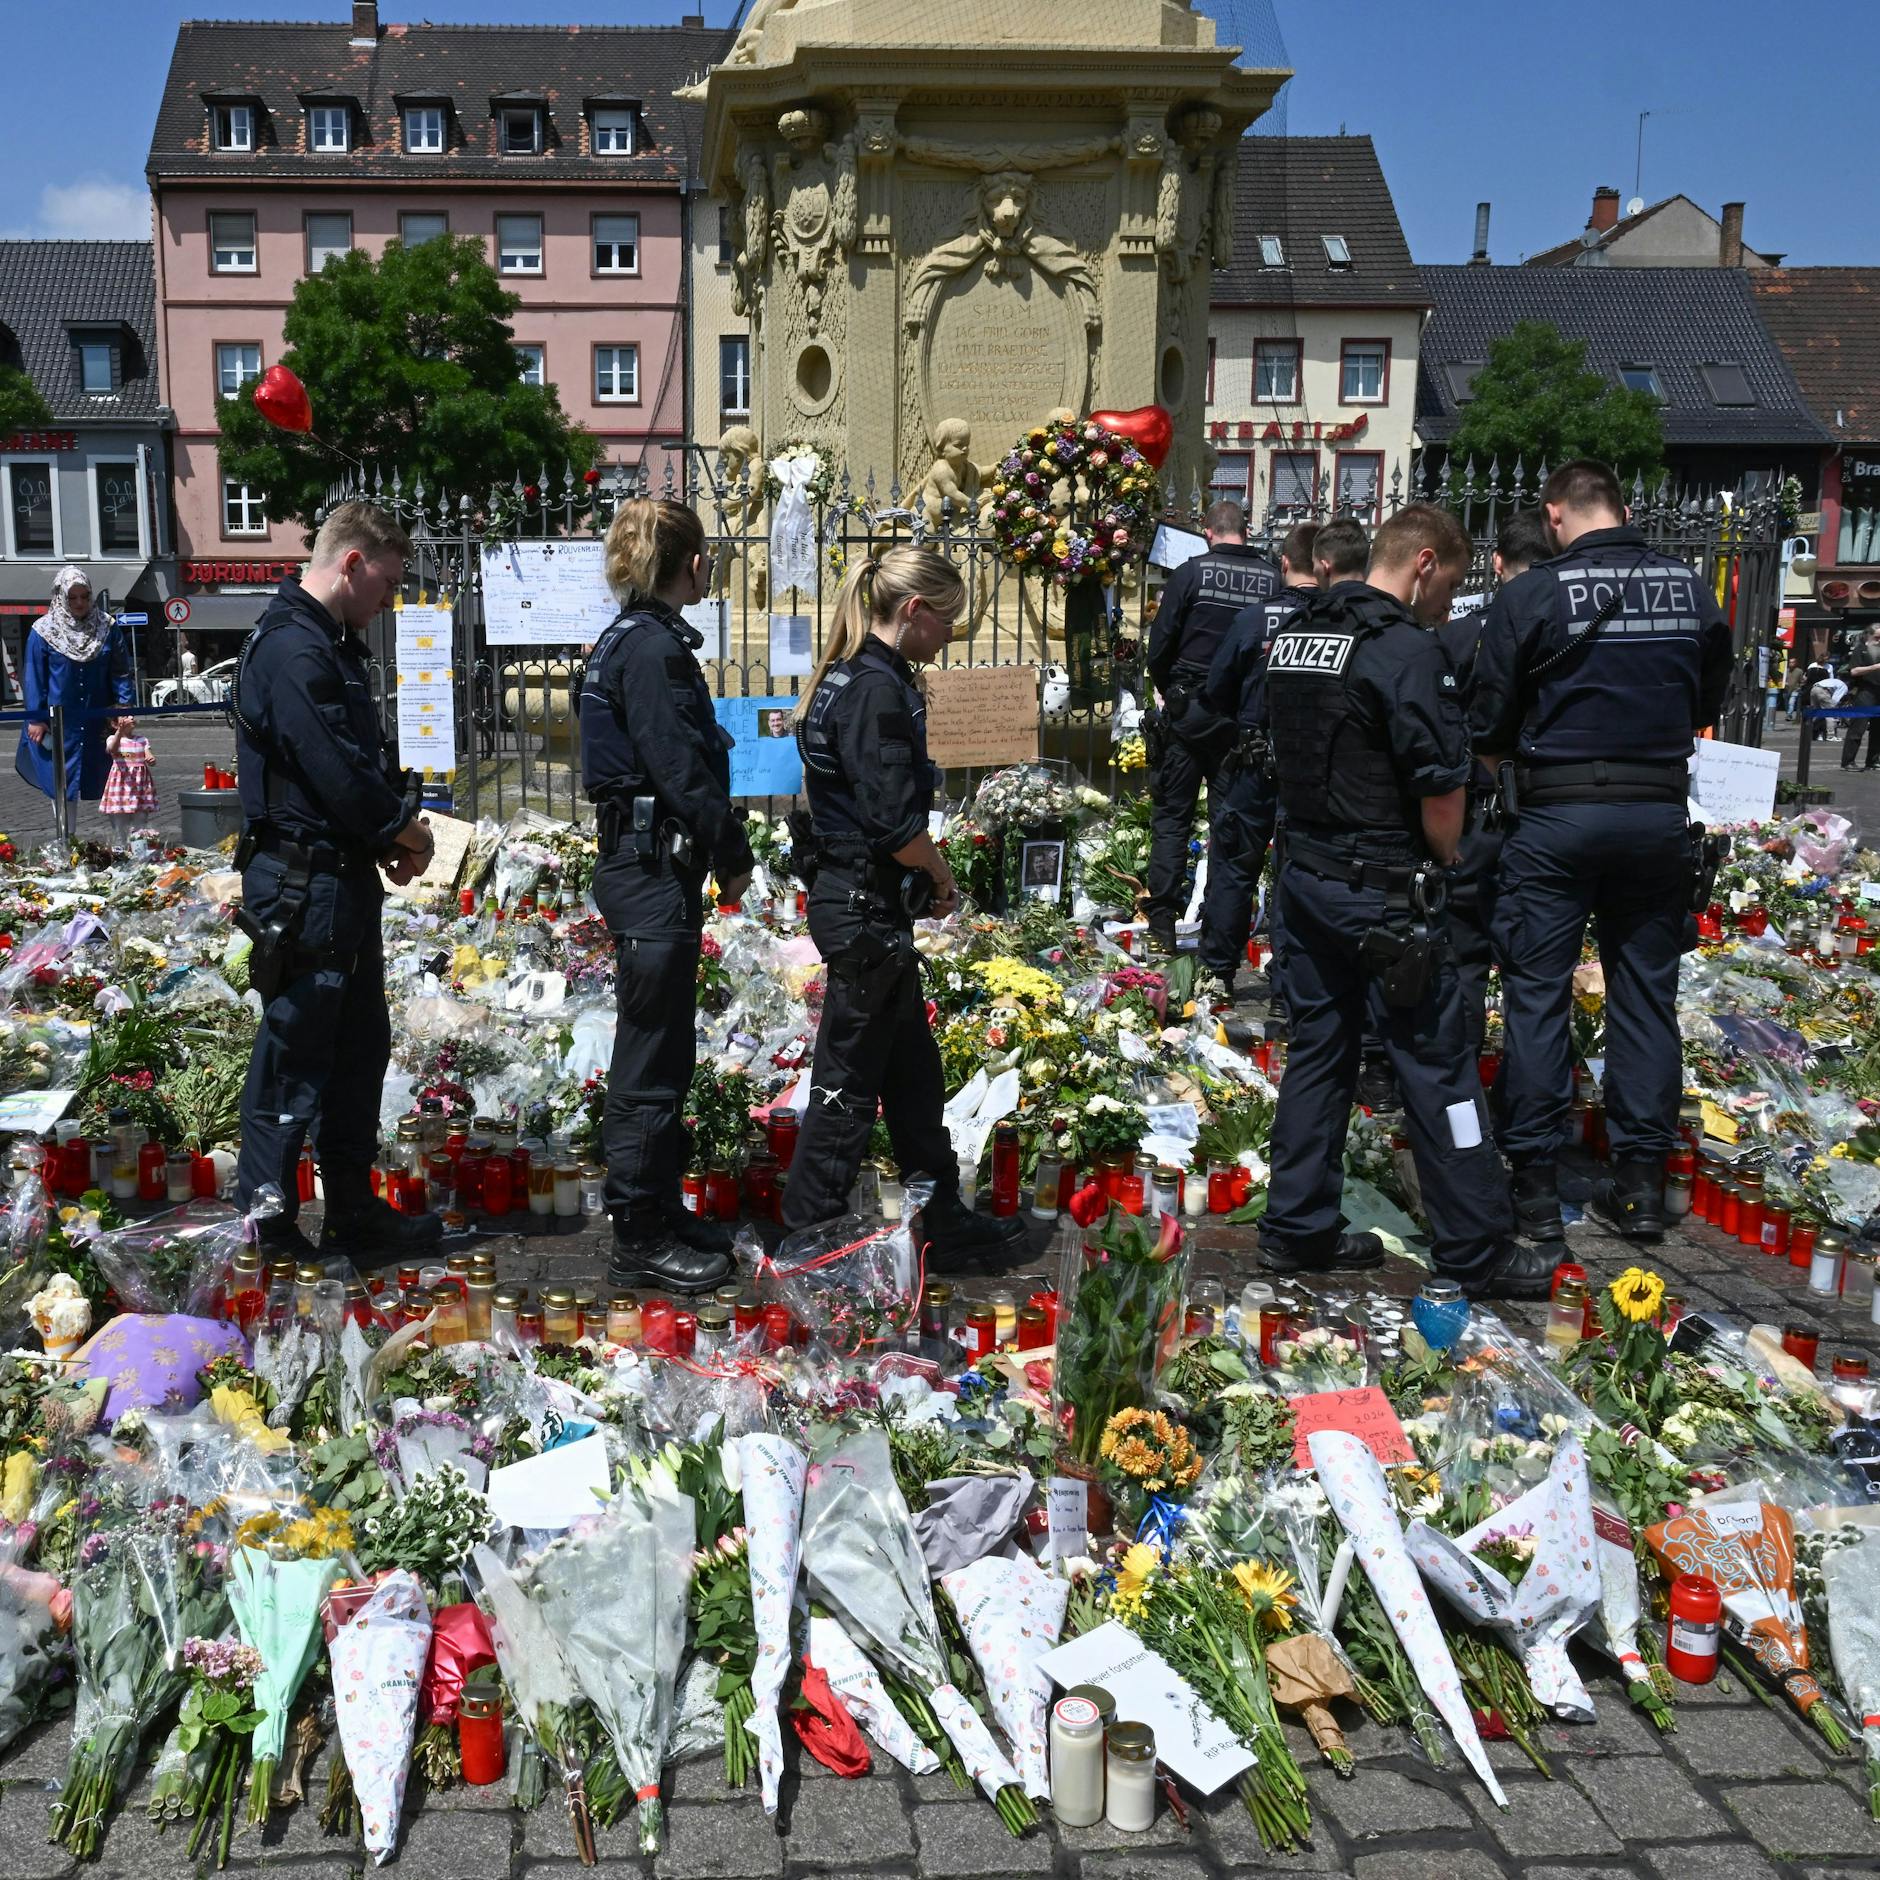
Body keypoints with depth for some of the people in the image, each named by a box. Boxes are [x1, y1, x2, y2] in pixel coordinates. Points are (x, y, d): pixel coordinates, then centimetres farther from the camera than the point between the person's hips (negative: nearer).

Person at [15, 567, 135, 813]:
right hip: (58, 725, -1)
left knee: (109, 784, 5)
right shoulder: (43, 631, -3)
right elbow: (35, 679, 0)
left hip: (99, 722, 1)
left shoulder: (107, 627, 2)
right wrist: (35, 719, -3)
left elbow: (120, 671, 5)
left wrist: (125, 705, -6)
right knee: (62, 785, 4)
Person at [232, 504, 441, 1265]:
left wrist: (400, 821, 2)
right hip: (303, 883, -11)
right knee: (294, 1059, -2)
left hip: (345, 879, 11)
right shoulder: (292, 647, -19)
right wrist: (407, 831, -8)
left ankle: (355, 1212, 28)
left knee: (361, 1046, 17)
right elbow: (337, 773, -24)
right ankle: (269, 1230, 9)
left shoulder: (332, 644, 15)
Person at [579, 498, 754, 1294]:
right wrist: (732, 853, -8)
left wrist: (719, 845, 12)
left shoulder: (634, 639, 14)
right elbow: (682, 769, -20)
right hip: (653, 873, -10)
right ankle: (639, 1242, 7)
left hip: (646, 863, 10)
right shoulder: (653, 648, -17)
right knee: (650, 1058, -2)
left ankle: (661, 1210, 29)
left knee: (662, 1050, 17)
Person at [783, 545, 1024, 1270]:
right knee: (849, 1083, 1)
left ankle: (945, 1226, 29)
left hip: (860, 906, 10)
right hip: (865, 911, -10)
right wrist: (942, 878, -6)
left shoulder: (854, 676, 12)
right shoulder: (877, 690, -20)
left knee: (913, 1072, 18)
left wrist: (926, 881, 9)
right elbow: (897, 827, -25)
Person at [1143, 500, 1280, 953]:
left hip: (1190, 708, -2)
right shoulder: (1273, 579, 0)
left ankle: (1163, 924, 1)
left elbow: (1159, 645, -5)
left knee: (1172, 816, 5)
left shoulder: (1192, 572, -6)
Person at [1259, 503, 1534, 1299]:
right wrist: (1446, 860, 1)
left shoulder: (1294, 634, 9)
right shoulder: (1406, 650, -17)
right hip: (1381, 893, -8)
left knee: (1317, 1052, 15)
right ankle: (1479, 1253, 11)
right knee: (1435, 1066, 2)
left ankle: (1297, 1231, 21)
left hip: (1302, 872, 8)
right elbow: (1441, 792, -17)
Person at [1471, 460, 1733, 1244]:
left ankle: (1535, 1181, 9)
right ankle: (1642, 1180, 15)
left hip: (1558, 814, -3)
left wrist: (1497, 756, 14)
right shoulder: (1690, 589, 3)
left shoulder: (1531, 595, -10)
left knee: (1537, 994, 5)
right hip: (1660, 812, 4)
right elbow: (1709, 702, 14)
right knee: (1647, 993, 11)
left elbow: (1490, 723, -7)